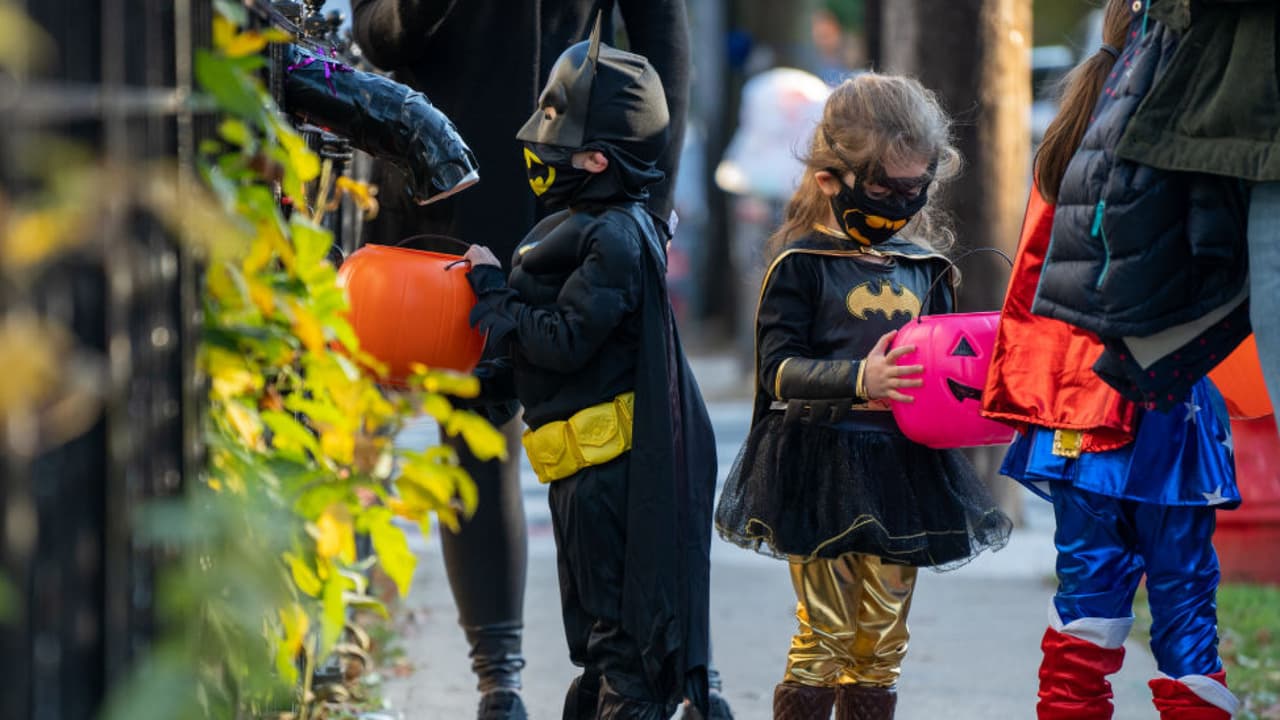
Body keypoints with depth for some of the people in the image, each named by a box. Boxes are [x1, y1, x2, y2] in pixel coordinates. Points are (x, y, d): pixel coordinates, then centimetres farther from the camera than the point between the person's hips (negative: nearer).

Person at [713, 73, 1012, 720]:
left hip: (902, 468, 5)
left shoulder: (925, 265, 10)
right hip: (820, 468, -5)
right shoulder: (800, 261, -6)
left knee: (882, 642, 8)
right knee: (824, 634, -4)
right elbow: (778, 367, -13)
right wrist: (859, 380, -27)